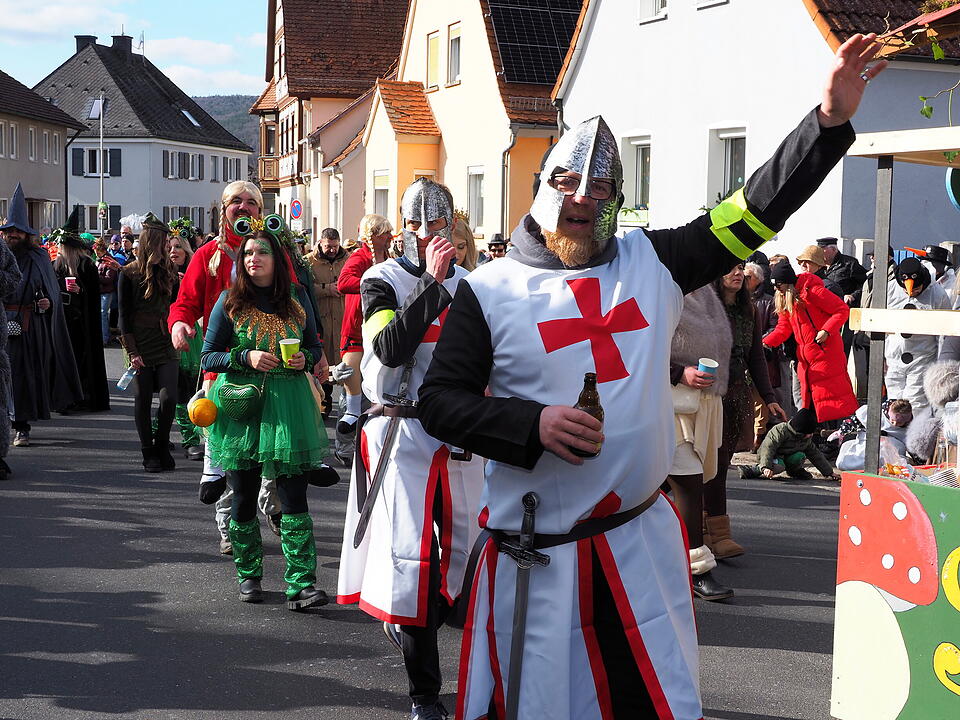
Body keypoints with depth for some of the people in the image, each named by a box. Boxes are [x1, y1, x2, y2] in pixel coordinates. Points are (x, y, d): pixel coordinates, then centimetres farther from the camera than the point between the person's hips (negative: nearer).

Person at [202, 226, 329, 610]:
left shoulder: (296, 297, 8)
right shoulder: (231, 301, 2)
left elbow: (315, 346, 17)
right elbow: (208, 356, 1)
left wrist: (306, 358, -6)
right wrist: (246, 358, -15)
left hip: (288, 404, 1)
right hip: (241, 404, -1)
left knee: (294, 495, -7)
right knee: (244, 497, 6)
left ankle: (301, 584, -9)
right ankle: (248, 575, 23)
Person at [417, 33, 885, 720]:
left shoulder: (652, 263, 5)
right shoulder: (490, 290, -3)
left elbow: (754, 211, 3)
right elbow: (438, 401, -4)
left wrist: (831, 121, -6)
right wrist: (533, 424, -20)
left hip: (643, 540, 3)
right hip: (538, 557, -3)